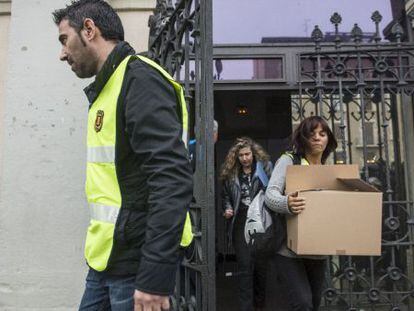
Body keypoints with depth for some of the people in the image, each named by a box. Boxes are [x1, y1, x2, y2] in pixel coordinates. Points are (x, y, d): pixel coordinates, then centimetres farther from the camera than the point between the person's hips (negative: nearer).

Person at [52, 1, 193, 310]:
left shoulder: (140, 78, -14)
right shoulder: (108, 88, 15)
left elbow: (173, 180, -24)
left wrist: (156, 277, -25)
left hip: (136, 265, -9)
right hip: (107, 261, 9)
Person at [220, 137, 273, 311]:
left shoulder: (266, 167, 1)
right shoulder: (230, 173, 11)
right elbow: (226, 196, 22)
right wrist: (227, 209, 4)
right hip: (241, 223, 2)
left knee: (261, 264, 9)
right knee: (244, 266, -2)